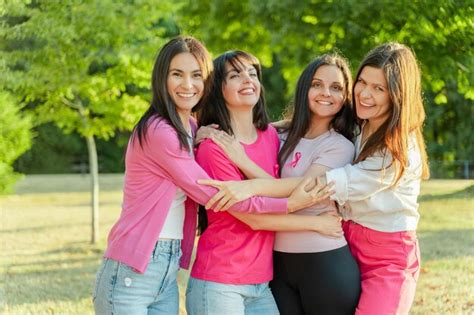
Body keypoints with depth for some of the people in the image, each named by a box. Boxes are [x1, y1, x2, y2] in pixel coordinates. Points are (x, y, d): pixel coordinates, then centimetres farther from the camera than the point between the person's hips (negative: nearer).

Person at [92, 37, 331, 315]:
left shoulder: (191, 128, 12)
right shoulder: (158, 131, -15)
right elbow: (212, 194, -14)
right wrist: (288, 204, -12)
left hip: (168, 272, 8)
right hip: (130, 273, -8)